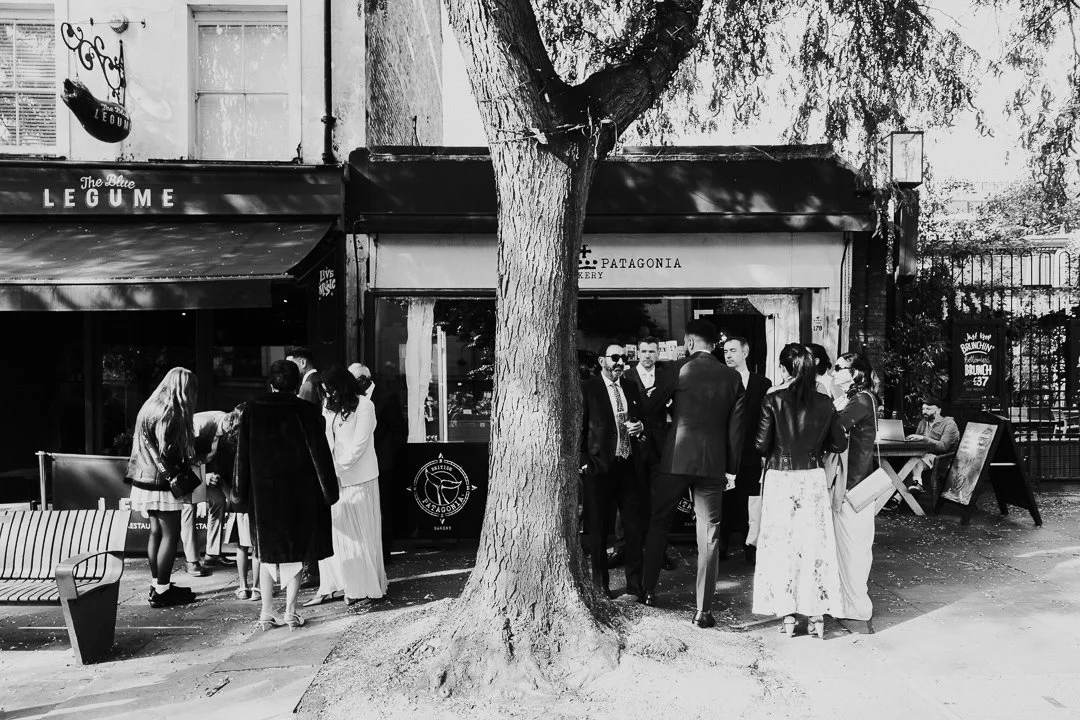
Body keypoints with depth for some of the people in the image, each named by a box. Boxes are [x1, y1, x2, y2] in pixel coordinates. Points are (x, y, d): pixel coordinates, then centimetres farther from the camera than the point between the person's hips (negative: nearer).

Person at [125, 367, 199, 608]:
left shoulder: (150, 406, 13)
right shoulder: (170, 412, -16)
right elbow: (165, 451, -20)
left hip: (145, 480, 9)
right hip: (162, 483, -9)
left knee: (156, 532, 15)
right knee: (170, 534, -3)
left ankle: (156, 584, 21)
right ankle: (162, 591, 0)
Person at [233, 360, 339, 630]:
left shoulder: (252, 410, -2)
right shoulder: (306, 411, -8)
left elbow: (243, 454, 2)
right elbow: (320, 453, -6)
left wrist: (239, 492, 9)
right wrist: (328, 491, 1)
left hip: (262, 491, 2)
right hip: (299, 493, -2)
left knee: (267, 553, 13)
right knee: (295, 552, 8)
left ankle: (266, 614, 15)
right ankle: (291, 614, 10)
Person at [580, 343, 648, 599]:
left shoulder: (631, 388, 12)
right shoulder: (587, 389, -5)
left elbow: (642, 417, 24)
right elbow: (578, 429, -5)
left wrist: (640, 427, 1)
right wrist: (584, 462, -11)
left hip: (628, 465, 5)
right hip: (599, 467, -5)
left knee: (634, 525, 4)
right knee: (598, 529, 5)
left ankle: (635, 583, 15)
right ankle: (600, 585, 17)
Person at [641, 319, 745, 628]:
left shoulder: (680, 369, -5)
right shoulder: (732, 377, 4)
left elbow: (653, 404, 5)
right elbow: (736, 426, 4)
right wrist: (732, 468, 11)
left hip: (676, 458, -2)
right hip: (714, 463, 2)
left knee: (658, 524, 17)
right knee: (709, 538, 4)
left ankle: (648, 590, 25)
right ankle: (703, 610, 4)